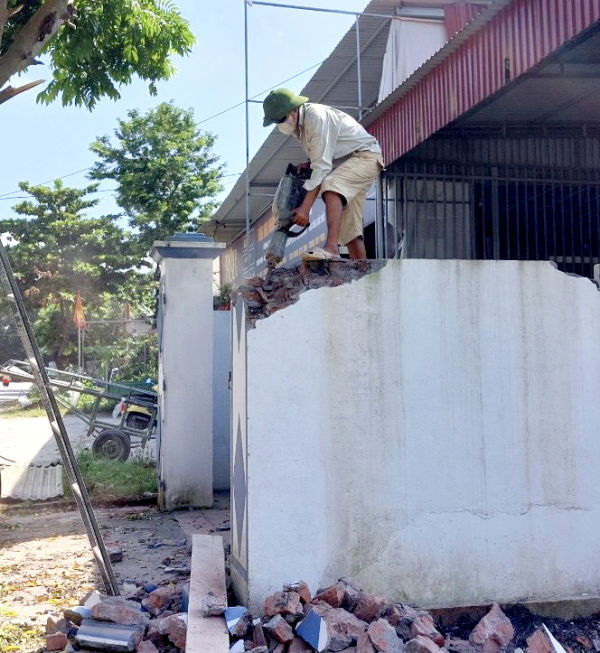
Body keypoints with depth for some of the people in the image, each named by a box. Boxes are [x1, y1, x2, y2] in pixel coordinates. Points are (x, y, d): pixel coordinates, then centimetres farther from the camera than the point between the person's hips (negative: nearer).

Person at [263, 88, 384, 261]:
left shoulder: (316, 116, -24)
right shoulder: (299, 123, 4)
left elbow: (322, 166, -29)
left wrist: (305, 208, -30)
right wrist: (306, 166, -5)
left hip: (365, 155, -10)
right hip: (347, 160, 10)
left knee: (331, 185, -35)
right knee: (349, 226, 4)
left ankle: (331, 249, -46)